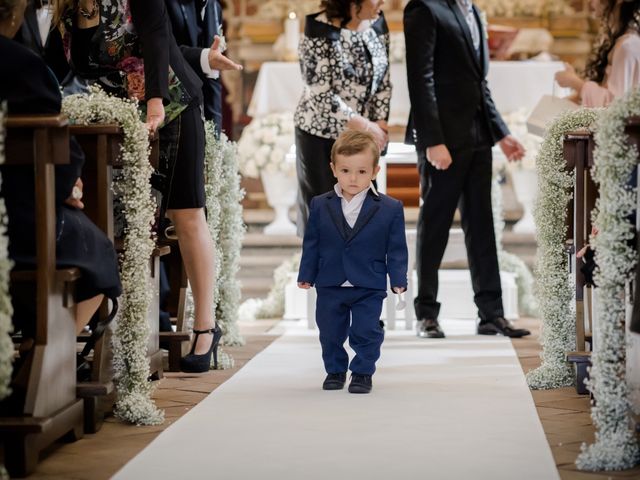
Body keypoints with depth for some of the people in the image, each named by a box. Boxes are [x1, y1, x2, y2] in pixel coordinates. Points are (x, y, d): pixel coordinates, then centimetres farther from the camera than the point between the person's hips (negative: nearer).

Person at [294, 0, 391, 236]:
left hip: (360, 136, 6)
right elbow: (322, 95, -21)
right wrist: (365, 126, -18)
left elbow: (383, 80, 6)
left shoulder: (377, 24, -1)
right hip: (322, 134, -6)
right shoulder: (321, 31, -19)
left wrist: (380, 124, -5)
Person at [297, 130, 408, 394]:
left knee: (366, 332, -1)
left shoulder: (390, 209, -6)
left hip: (369, 288, -2)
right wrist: (306, 275, 4)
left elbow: (396, 249, -1)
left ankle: (362, 373, 16)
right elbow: (311, 244, 5)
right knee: (330, 333, 11)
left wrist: (398, 279, -6)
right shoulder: (320, 206, -1)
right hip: (329, 286, 2)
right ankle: (335, 370, 29)